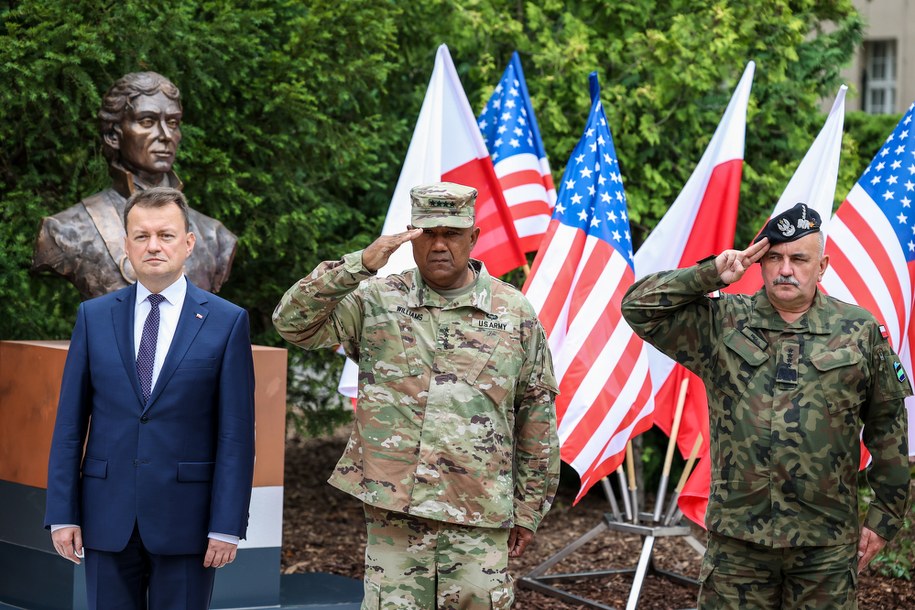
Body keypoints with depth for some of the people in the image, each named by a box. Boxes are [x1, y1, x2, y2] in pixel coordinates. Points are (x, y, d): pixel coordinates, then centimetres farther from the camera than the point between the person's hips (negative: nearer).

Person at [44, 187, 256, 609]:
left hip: (185, 521, -2)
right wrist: (62, 513, 0)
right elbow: (70, 423, 6)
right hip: (108, 519, 2)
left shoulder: (227, 321, 0)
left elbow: (236, 434, -3)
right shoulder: (94, 317, 7)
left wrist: (227, 526, -8)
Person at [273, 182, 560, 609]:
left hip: (479, 523, 0)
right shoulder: (377, 301, 5)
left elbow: (537, 418, 9)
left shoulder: (515, 313, 6)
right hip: (392, 515, 0)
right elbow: (293, 322, -6)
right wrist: (359, 266, -17)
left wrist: (528, 509, 8)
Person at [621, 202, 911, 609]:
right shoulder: (722, 323, 4)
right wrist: (710, 274, -6)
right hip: (737, 540, 0)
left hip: (826, 545, 0)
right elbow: (638, 307, 1)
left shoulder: (859, 331, 4)